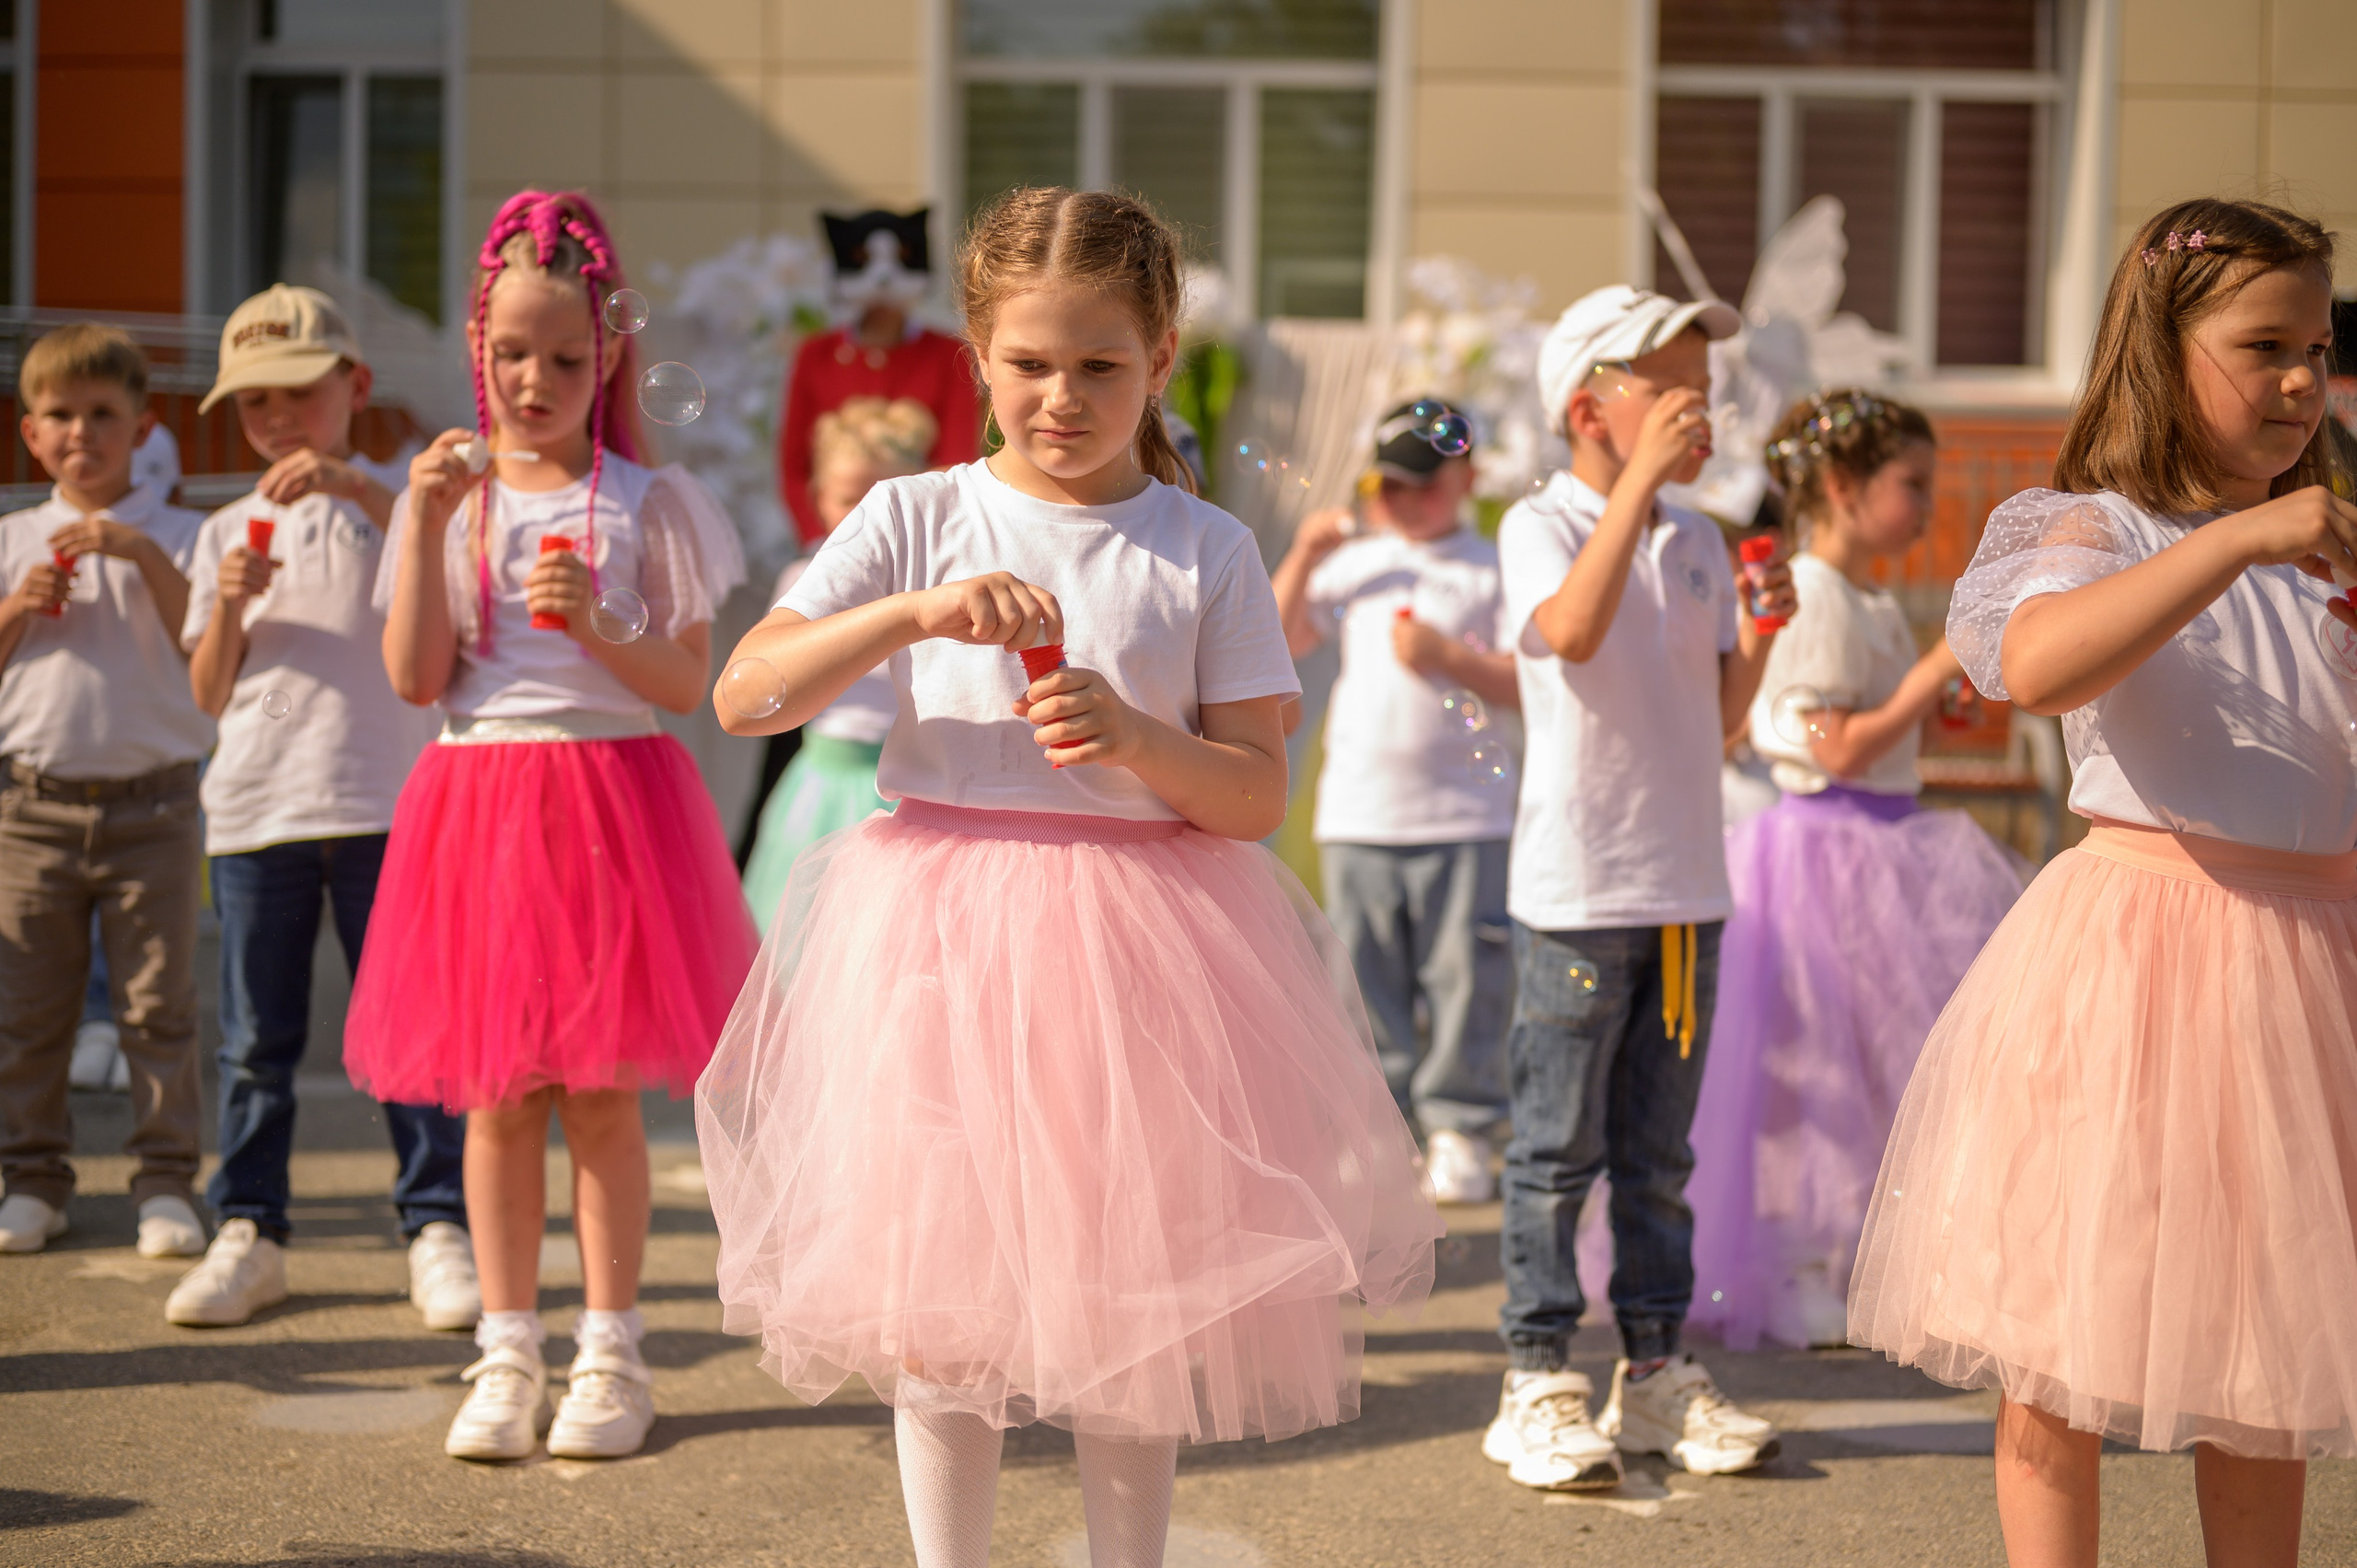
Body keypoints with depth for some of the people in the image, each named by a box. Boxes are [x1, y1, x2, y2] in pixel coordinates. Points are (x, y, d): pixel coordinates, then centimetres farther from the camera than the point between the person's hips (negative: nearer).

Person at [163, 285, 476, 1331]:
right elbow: (208, 697, 10)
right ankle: (247, 1234, 13)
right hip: (253, 810, 3)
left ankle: (438, 1231, 4)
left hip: (382, 802, -3)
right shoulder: (228, 534, 14)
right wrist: (230, 607, -8)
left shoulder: (387, 502, 7)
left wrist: (355, 484, -25)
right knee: (255, 1039, 6)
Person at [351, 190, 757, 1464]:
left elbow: (685, 682, -1)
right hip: (476, 800, 2)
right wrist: (426, 521, -10)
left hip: (611, 798, -2)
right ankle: (506, 1352, 14)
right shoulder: (448, 496, 7)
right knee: (496, 1096, 5)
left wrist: (596, 624, -18)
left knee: (600, 1096, 1)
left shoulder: (649, 503, 3)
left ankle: (609, 1352, 11)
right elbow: (415, 679, -3)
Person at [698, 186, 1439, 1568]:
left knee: (1128, 1294, 6)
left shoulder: (1207, 551, 2)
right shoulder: (918, 519, 2)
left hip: (1136, 945, 0)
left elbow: (1259, 794, 0)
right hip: (942, 929, 0)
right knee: (938, 1292, 6)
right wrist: (915, 613, -19)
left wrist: (1136, 741, -19)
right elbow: (744, 695, -7)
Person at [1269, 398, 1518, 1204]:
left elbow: (1528, 682, -4)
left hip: (1465, 813, -3)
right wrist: (1303, 559, -1)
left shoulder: (1489, 570, 3)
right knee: (1368, 978, 5)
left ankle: (1458, 1126, 8)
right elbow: (1275, 642, 9)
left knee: (1464, 975, -1)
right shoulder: (1350, 562, 13)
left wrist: (1449, 657, -17)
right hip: (1359, 811, 3)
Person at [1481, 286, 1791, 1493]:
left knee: (1657, 1152, 12)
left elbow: (1720, 717, 15)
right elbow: (1571, 630, -29)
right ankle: (1539, 1379, 7)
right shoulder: (1540, 527, -6)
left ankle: (1656, 1370, 19)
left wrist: (1757, 634, -3)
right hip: (1576, 887, -6)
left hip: (1685, 884, 6)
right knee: (1557, 1149, 0)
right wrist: (1642, 479, -27)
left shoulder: (1697, 542, 12)